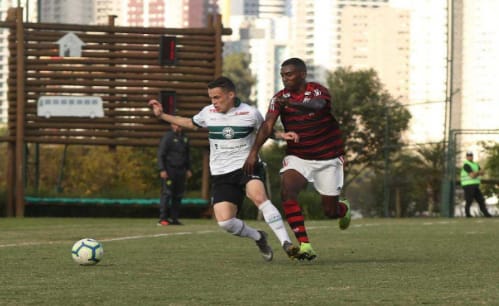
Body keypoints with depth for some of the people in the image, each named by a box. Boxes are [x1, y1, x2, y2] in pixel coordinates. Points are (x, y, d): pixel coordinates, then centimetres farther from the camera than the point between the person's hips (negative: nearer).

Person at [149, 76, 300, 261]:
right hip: (221, 175, 3)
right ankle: (258, 238, 14)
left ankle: (286, 243, -35)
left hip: (247, 166, -3)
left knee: (259, 197, -35)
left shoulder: (250, 114, -5)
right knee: (224, 221, -14)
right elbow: (191, 123, 25)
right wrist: (162, 115, 23)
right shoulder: (208, 113, 4)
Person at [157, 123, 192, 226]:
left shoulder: (184, 138, 15)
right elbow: (160, 154, -8)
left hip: (180, 170, 6)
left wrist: (188, 169, 19)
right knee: (166, 194, -11)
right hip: (169, 170, -6)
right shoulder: (167, 137, -5)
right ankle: (162, 218, -11)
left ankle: (174, 218, 10)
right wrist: (162, 170, -15)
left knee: (178, 195, 5)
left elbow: (187, 155, 25)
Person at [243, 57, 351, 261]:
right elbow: (268, 126, -15)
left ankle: (343, 209, 43)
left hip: (328, 158, -2)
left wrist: (291, 104, -60)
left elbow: (316, 105, -40)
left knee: (330, 211, 3)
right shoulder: (280, 98, -4)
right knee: (287, 192, -26)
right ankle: (304, 245, -27)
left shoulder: (318, 91, -15)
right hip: (297, 157, 2)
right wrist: (254, 152, -30)